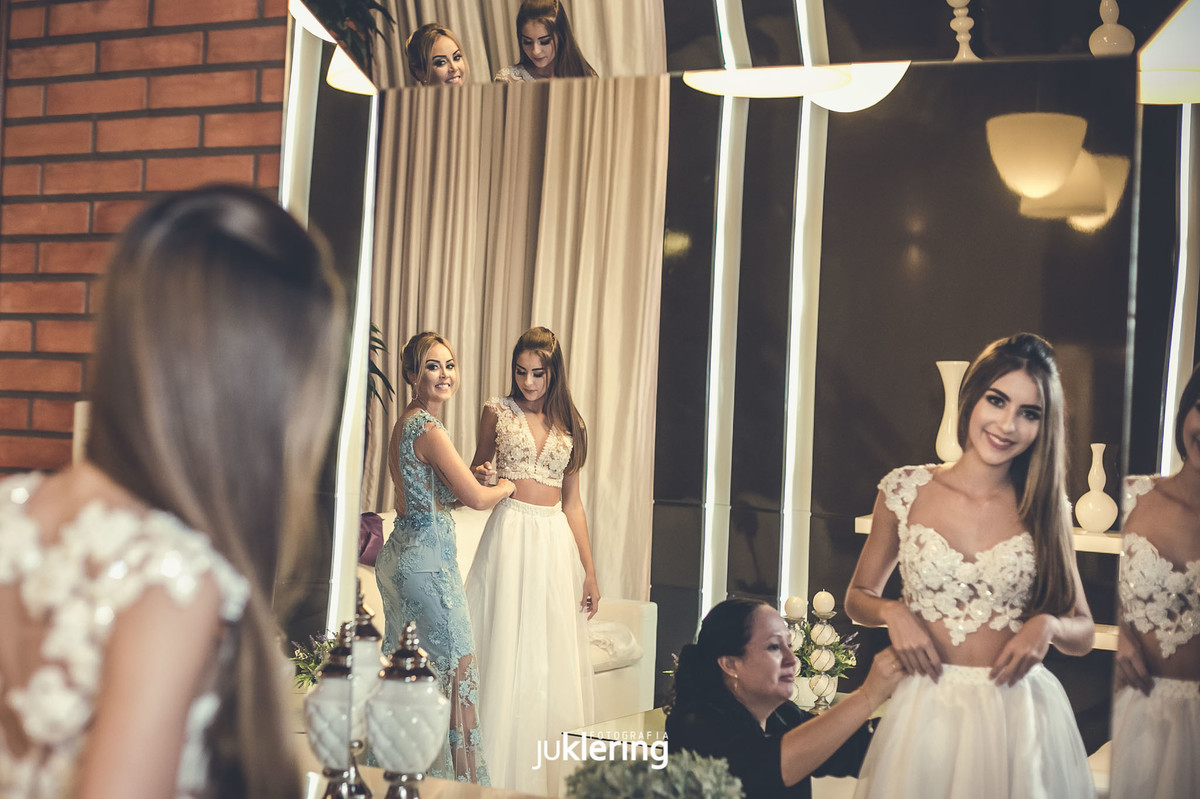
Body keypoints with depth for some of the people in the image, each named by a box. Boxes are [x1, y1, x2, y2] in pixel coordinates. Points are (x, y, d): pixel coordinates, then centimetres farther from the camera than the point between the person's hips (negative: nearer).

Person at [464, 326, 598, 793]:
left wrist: (589, 571, 10)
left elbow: (572, 501, 13)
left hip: (556, 543, 3)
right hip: (510, 533, -3)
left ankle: (546, 778, 11)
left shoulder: (568, 425, 11)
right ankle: (499, 775, 2)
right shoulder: (497, 412, 4)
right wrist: (482, 475, -11)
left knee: (553, 657, 3)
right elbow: (476, 483, 13)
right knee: (506, 650, -4)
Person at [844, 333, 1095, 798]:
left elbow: (1083, 635, 6)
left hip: (1020, 712, 1)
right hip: (927, 709, 0)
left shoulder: (1044, 509, 0)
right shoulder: (907, 491, -3)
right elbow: (858, 596, 9)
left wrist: (1047, 625, -14)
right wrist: (892, 612, -11)